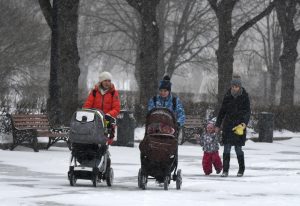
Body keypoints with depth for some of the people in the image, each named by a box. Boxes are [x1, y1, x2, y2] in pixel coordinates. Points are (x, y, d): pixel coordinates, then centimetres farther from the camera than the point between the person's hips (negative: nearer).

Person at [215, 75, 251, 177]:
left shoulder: (244, 97, -2)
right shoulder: (228, 96, 5)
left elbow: (247, 112, -4)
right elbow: (222, 111, 13)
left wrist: (244, 123, -20)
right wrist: (218, 125, 14)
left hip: (239, 126, -2)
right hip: (228, 125, 2)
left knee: (238, 148, 2)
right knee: (227, 148, -4)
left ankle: (241, 170, 18)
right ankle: (225, 170, -1)